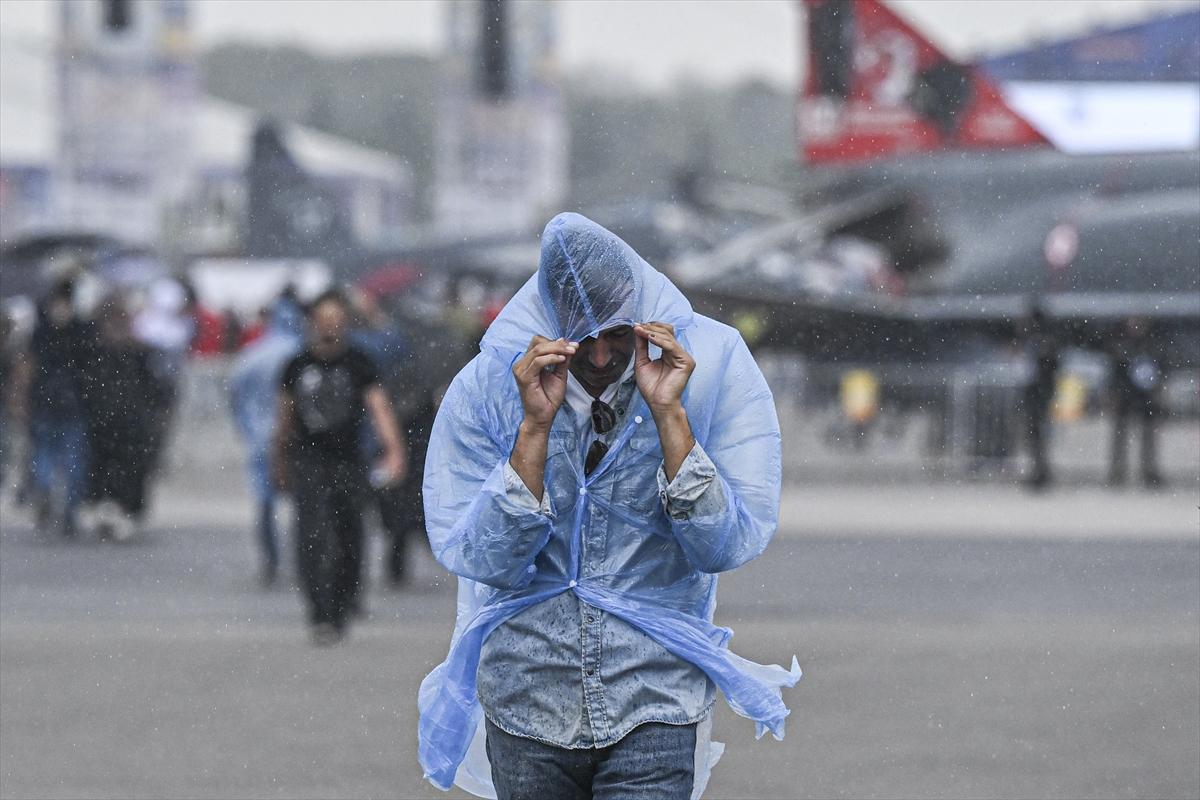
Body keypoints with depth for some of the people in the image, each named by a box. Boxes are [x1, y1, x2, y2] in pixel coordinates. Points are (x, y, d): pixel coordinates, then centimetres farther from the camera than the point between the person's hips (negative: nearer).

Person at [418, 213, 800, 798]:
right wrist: (535, 425, -20)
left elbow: (727, 548, -11)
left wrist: (669, 415, -20)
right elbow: (478, 558, -12)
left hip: (654, 701, -2)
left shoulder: (712, 368, -6)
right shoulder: (486, 387, -5)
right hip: (528, 700, 2)